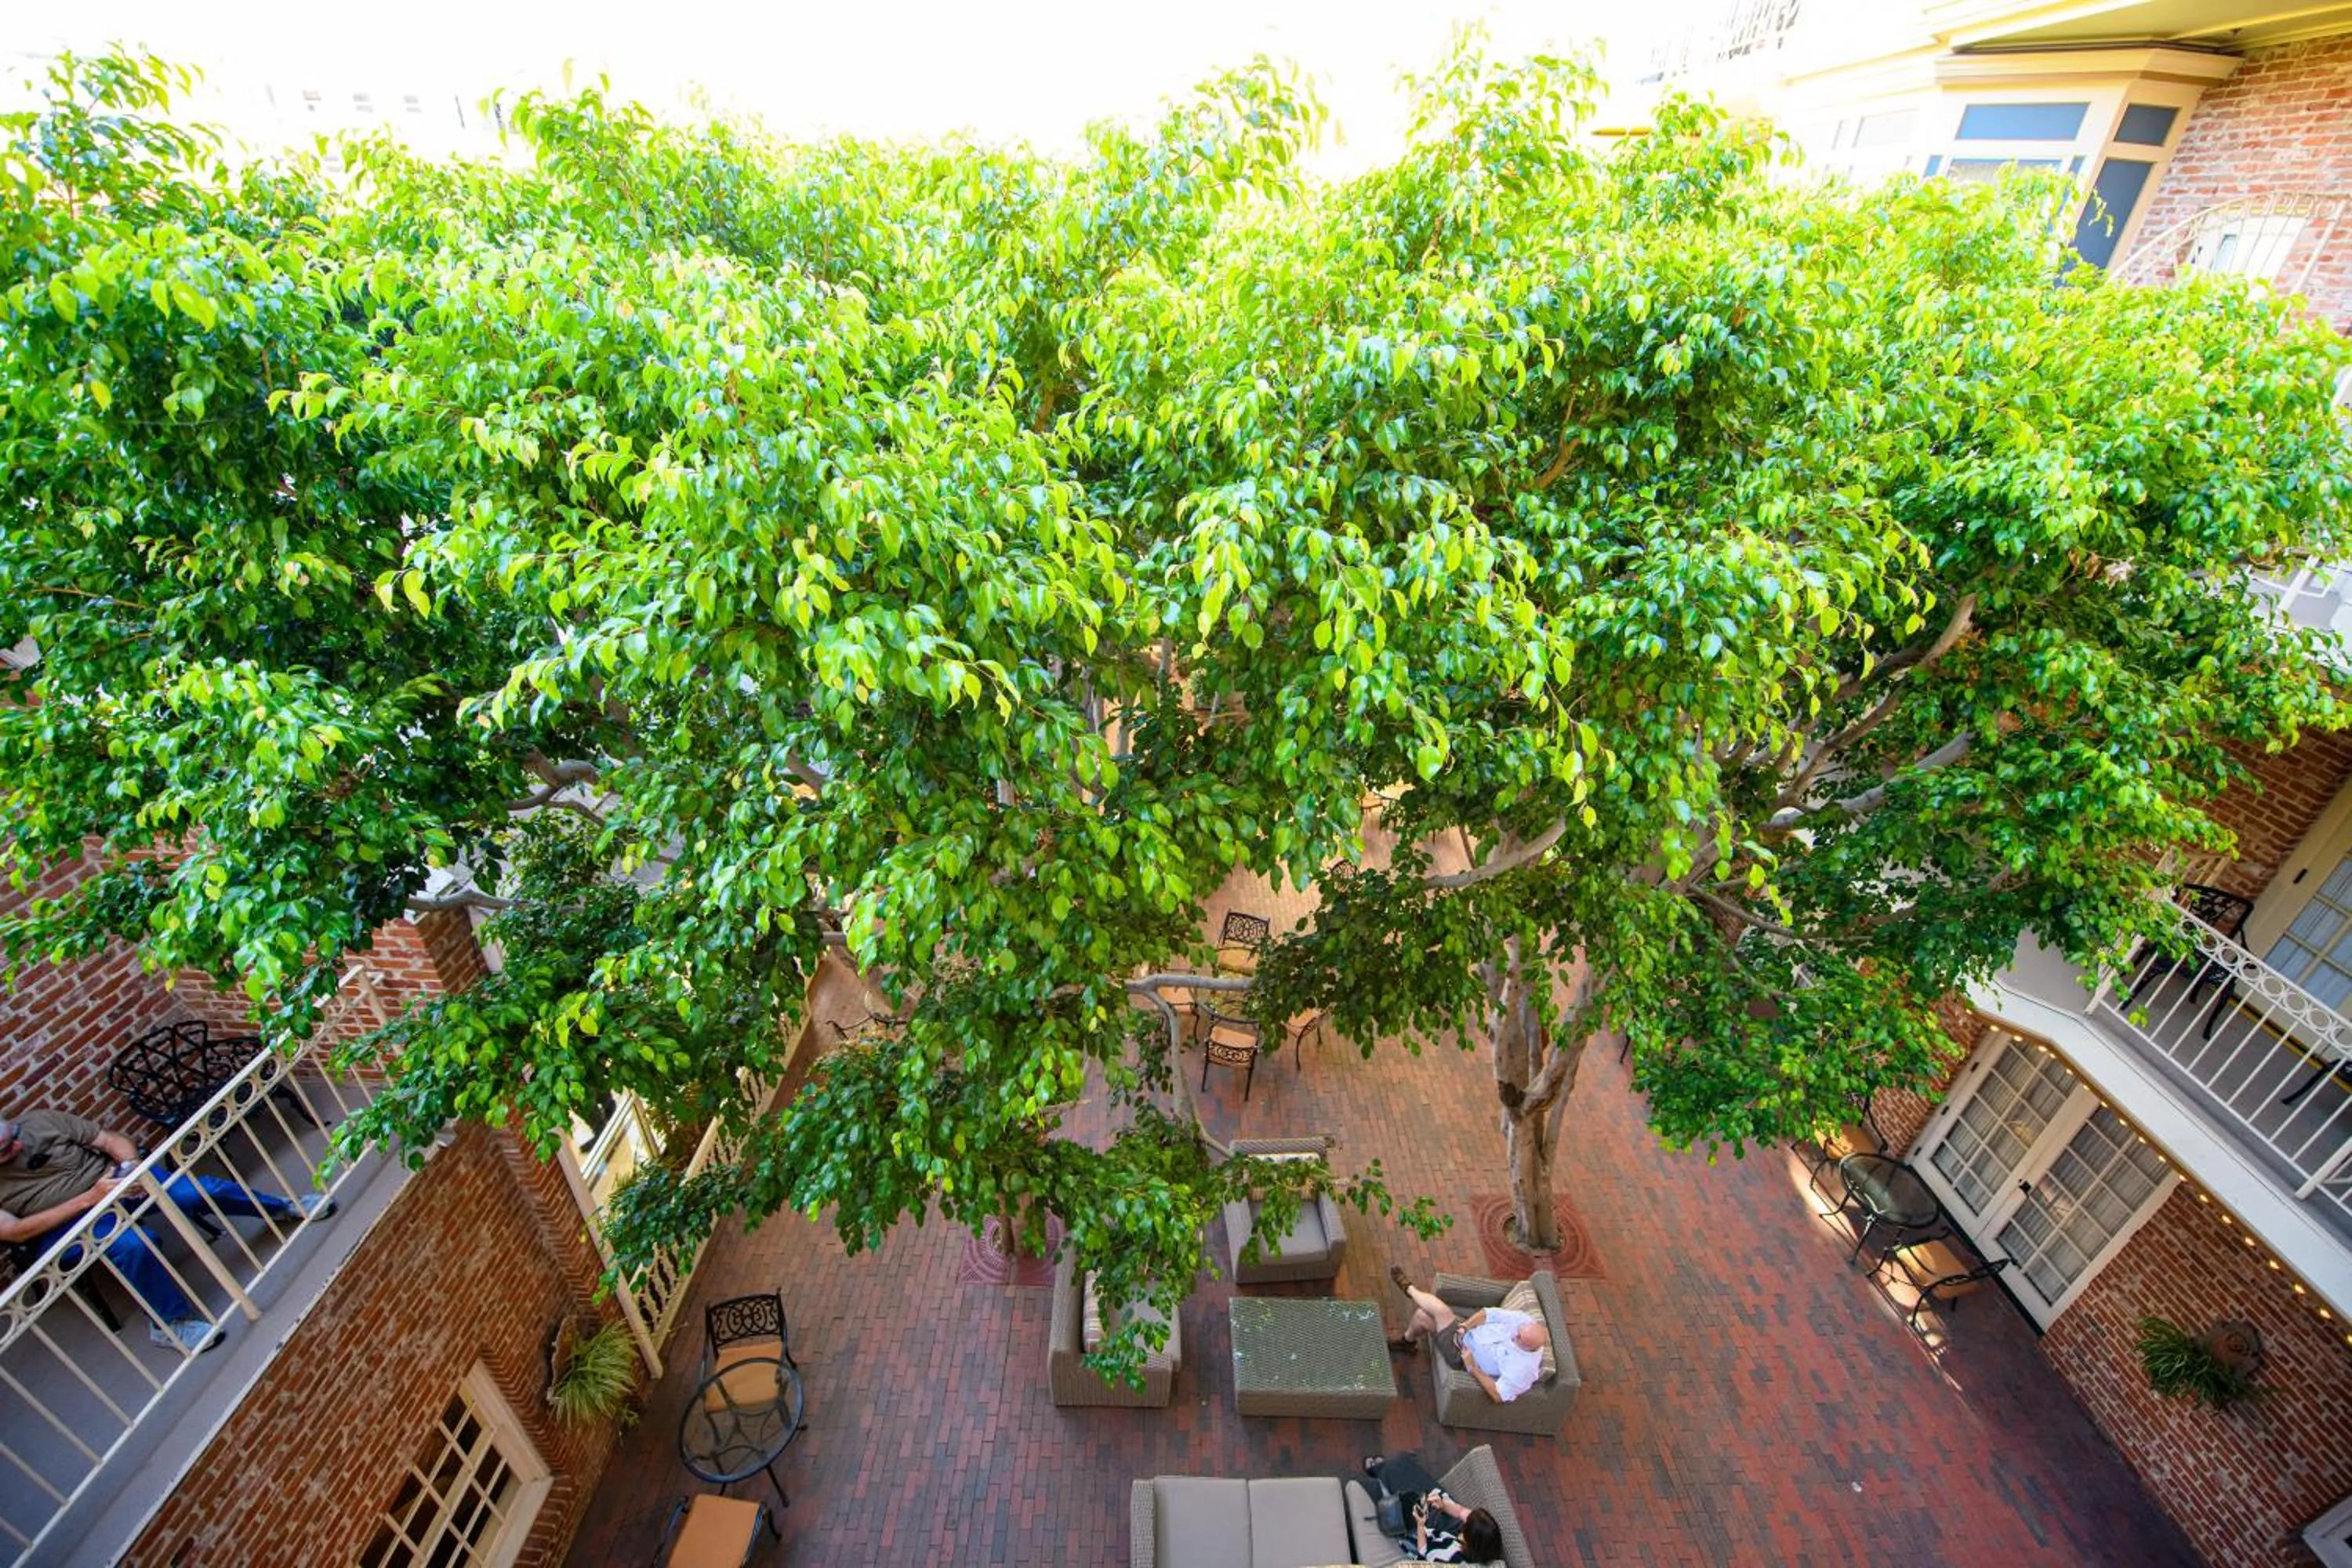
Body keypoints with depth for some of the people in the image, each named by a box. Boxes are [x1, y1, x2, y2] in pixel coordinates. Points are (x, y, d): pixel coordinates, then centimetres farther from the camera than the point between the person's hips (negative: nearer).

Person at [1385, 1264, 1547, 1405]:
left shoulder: (1524, 1368, -33)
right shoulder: (1525, 1320, -17)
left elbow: (1498, 1396, -31)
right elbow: (1488, 1313, -8)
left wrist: (1472, 1368, -27)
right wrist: (1466, 1326, -20)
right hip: (1466, 1333, 6)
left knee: (1441, 1311, -20)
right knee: (1422, 1315, 1)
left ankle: (1410, 1289, 17)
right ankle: (1408, 1341, 40)